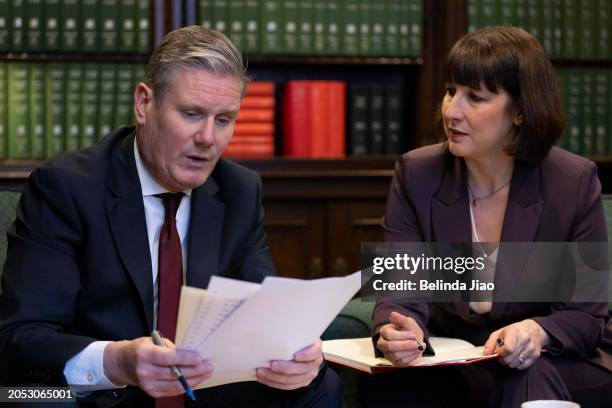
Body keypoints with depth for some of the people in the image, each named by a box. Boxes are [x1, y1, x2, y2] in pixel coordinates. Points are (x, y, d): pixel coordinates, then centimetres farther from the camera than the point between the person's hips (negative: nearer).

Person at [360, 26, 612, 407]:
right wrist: (396, 332, -32)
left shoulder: (574, 182, -7)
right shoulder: (417, 174, -2)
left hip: (553, 363, -1)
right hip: (451, 361, 2)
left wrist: (539, 332, -28)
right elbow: (401, 290, -7)